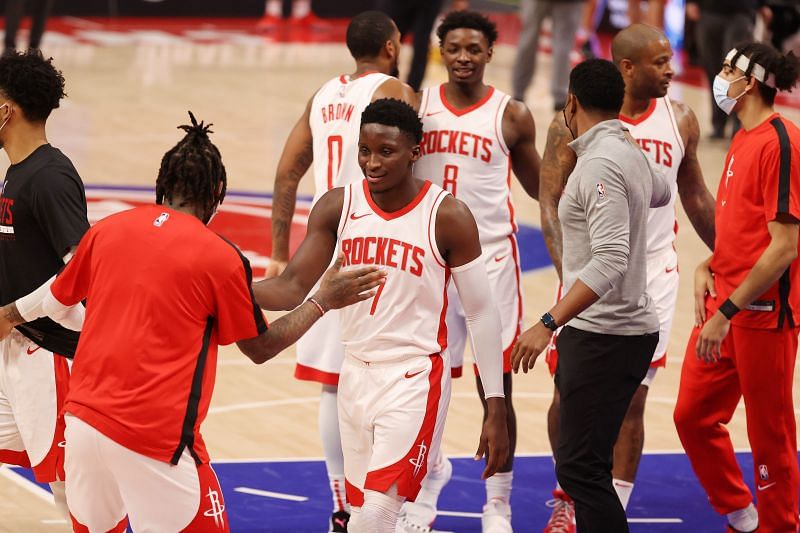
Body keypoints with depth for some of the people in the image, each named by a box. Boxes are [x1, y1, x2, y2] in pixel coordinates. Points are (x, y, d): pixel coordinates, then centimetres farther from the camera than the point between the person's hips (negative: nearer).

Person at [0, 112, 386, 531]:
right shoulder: (221, 258, -6)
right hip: (155, 440, -5)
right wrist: (323, 301, 16)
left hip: (83, 418, 5)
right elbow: (259, 348, 6)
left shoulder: (105, 230, 6)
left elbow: (55, 299, 24)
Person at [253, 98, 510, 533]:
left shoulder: (447, 217, -12)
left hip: (415, 379, -5)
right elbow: (292, 289, -6)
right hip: (356, 376, 6)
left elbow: (481, 313, -6)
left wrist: (496, 409, -7)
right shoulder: (338, 207, -1)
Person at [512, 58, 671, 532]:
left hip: (603, 337, -10)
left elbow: (610, 261, -28)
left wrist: (550, 323, -31)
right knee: (582, 465, 15)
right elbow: (661, 193, 35)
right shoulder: (631, 152, 10)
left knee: (580, 467, -11)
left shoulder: (599, 163, -18)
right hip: (628, 329, 10)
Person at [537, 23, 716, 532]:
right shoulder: (576, 119, -9)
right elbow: (551, 202, -9)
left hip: (652, 277, 2)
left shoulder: (680, 119, 0)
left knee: (631, 402, 1)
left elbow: (695, 195, 13)